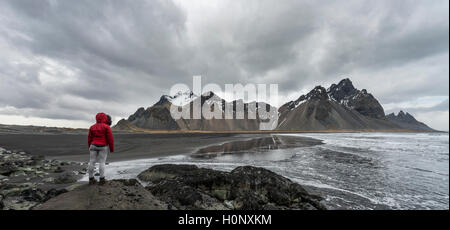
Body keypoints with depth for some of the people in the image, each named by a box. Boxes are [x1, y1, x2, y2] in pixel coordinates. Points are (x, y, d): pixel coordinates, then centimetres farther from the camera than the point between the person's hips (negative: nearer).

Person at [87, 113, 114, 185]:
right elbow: (110, 139, -12)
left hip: (94, 146, 4)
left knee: (92, 162, 7)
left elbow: (89, 139, 10)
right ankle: (102, 179, 2)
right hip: (103, 147, -4)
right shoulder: (106, 127, -10)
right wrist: (112, 149, -4)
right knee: (102, 162, 0)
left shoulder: (92, 127, 5)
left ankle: (91, 179, 13)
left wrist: (90, 147, 20)